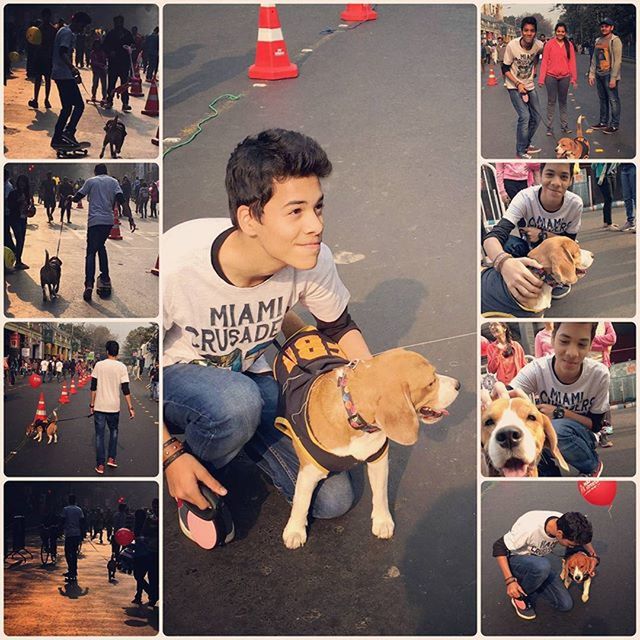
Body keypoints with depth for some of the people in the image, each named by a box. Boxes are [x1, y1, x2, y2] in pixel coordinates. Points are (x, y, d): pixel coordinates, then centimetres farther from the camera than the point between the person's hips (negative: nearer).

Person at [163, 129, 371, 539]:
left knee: (333, 499, -4)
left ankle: (235, 435, 18)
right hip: (175, 373, -4)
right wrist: (171, 454, -24)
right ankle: (195, 492, -5)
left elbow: (340, 328, -1)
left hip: (250, 373, 4)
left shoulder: (312, 259, -24)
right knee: (237, 401, -39)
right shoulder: (177, 264, -36)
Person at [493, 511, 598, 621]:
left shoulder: (566, 524, -20)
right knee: (542, 565, -38)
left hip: (539, 563, 5)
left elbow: (583, 537, 5)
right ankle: (520, 596, -10)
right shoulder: (530, 528, -37)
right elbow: (499, 547, -28)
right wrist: (510, 581, -33)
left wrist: (593, 556, -11)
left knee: (566, 604, -8)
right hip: (515, 560, -5)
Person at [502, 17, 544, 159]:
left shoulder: (539, 45, -13)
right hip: (514, 86, -5)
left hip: (529, 85, 5)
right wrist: (518, 84, -21)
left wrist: (533, 68, 6)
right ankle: (521, 151, -2)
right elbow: (505, 69, -13)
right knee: (524, 116, -16)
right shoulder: (512, 46, -23)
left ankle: (527, 144, 32)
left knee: (536, 117, 10)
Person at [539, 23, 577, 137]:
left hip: (565, 77, 2)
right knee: (551, 102, 2)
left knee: (563, 102, 12)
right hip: (551, 76, -2)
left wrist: (574, 78, 1)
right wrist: (541, 78, -9)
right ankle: (549, 127, 6)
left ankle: (565, 126, 18)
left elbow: (572, 62, 5)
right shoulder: (550, 44, -3)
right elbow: (544, 61, -4)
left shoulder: (569, 45, 4)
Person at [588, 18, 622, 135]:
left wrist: (613, 78, -18)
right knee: (602, 99, 13)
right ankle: (603, 122, 22)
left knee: (613, 100, -3)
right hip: (599, 75, 7)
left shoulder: (615, 40, -9)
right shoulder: (598, 41, 13)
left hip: (609, 75, -7)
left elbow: (617, 60, -13)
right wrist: (591, 74, 11)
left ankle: (614, 125, 0)